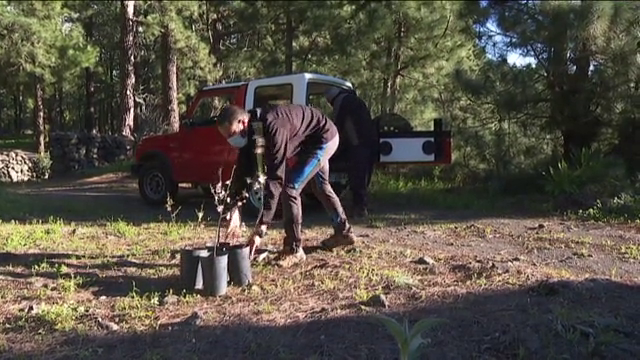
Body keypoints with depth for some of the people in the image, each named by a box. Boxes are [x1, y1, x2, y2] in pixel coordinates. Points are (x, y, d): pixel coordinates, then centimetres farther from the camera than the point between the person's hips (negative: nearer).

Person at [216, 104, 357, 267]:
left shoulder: (272, 127, -37)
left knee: (290, 187, -16)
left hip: (324, 138, -10)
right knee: (320, 186, 25)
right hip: (317, 139, 10)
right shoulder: (253, 128, -10)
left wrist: (261, 226, -41)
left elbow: (275, 177, -40)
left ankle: (294, 248, -4)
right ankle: (344, 232, 42)